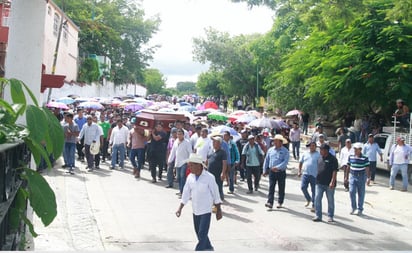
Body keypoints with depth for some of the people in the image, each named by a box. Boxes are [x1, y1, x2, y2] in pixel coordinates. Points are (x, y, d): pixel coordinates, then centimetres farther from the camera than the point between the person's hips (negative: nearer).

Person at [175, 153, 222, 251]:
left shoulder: (209, 177, -17)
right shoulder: (190, 177, -2)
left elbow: (215, 194, -9)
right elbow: (186, 193, 3)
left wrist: (218, 210, -5)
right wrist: (180, 208, -2)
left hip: (206, 210, -6)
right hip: (195, 210, 6)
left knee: (202, 234, -8)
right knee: (199, 233, 17)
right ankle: (208, 248, 38)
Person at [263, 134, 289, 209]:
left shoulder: (285, 151, -5)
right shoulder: (270, 150, 8)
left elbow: (285, 162, -16)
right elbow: (266, 160, 13)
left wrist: (277, 167, -25)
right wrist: (265, 170, 10)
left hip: (281, 172, -3)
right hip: (272, 172, 3)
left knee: (281, 188, 9)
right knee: (271, 187, -5)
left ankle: (280, 203, 20)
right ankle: (270, 202, -8)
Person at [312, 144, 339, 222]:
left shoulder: (332, 159, -9)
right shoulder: (320, 158, 10)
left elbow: (335, 171, -14)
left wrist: (332, 182, -21)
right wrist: (317, 179, 17)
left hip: (329, 184, -5)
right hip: (319, 183, 5)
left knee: (330, 200, 8)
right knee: (317, 199, -2)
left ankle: (330, 216, 19)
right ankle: (318, 216, 4)